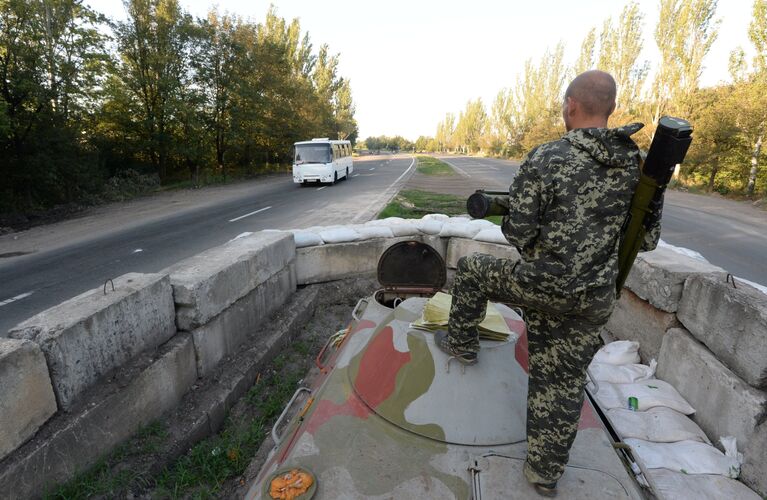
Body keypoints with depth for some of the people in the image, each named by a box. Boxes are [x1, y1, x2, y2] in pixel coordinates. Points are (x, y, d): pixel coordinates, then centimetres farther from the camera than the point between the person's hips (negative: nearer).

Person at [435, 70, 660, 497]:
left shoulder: (545, 159, -13)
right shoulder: (637, 163, 4)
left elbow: (518, 233, -12)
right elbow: (646, 236, 11)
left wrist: (507, 215, 10)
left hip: (541, 285, -5)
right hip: (595, 300, 5)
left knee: (472, 269, 21)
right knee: (565, 386, 17)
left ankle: (462, 345, 35)